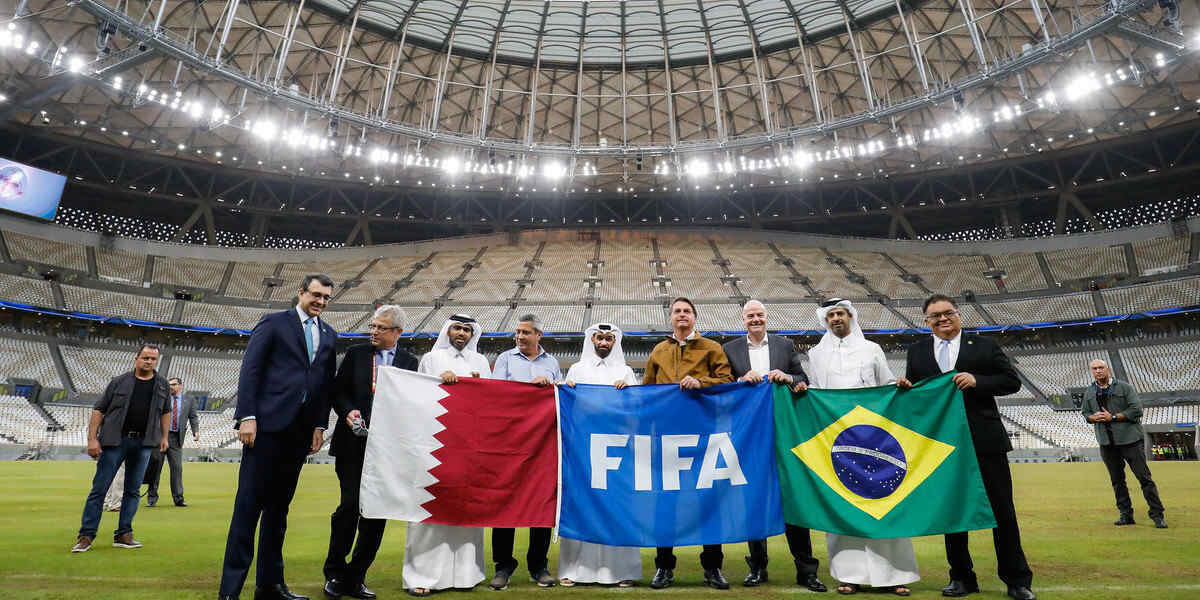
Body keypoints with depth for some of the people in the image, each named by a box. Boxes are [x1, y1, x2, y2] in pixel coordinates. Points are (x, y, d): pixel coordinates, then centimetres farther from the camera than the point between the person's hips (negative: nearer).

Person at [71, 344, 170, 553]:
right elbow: (99, 410, 1)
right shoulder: (119, 382, 2)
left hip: (143, 443, 3)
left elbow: (165, 412, 23)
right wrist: (92, 438, -7)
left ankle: (123, 534, 15)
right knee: (99, 488, -1)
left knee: (133, 490, 7)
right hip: (115, 441, -3)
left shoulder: (162, 385, 11)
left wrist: (164, 436, 20)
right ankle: (86, 535, 7)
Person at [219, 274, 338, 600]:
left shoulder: (329, 335, 15)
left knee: (279, 507, 11)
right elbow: (250, 369, -5)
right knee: (249, 504, -3)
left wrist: (320, 425, 5)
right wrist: (247, 416, -13)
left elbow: (327, 382, 13)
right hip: (267, 425, -5)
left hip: (300, 430, 5)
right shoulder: (274, 323, 2)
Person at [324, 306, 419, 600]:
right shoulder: (356, 353, 7)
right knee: (350, 504, -4)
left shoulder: (409, 361, 7)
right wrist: (348, 411, -11)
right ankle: (334, 573, 17)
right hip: (354, 443, -1)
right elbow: (338, 390, 7)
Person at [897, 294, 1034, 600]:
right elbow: (912, 392, 11)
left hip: (985, 441, -2)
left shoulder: (984, 346, 4)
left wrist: (977, 381, -15)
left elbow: (1012, 381, 1)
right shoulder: (917, 352, 9)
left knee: (1002, 511, 6)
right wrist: (904, 387, -11)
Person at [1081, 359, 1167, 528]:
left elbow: (1137, 410, -9)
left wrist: (1113, 417, -15)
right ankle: (1126, 515, 17)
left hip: (1130, 439, -4)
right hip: (1107, 442, 4)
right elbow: (1085, 413, 18)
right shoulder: (1089, 393, 11)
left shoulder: (1124, 387, -2)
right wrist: (1093, 417, -4)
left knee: (1144, 477, -2)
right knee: (1117, 480, 9)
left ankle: (1157, 515, 7)